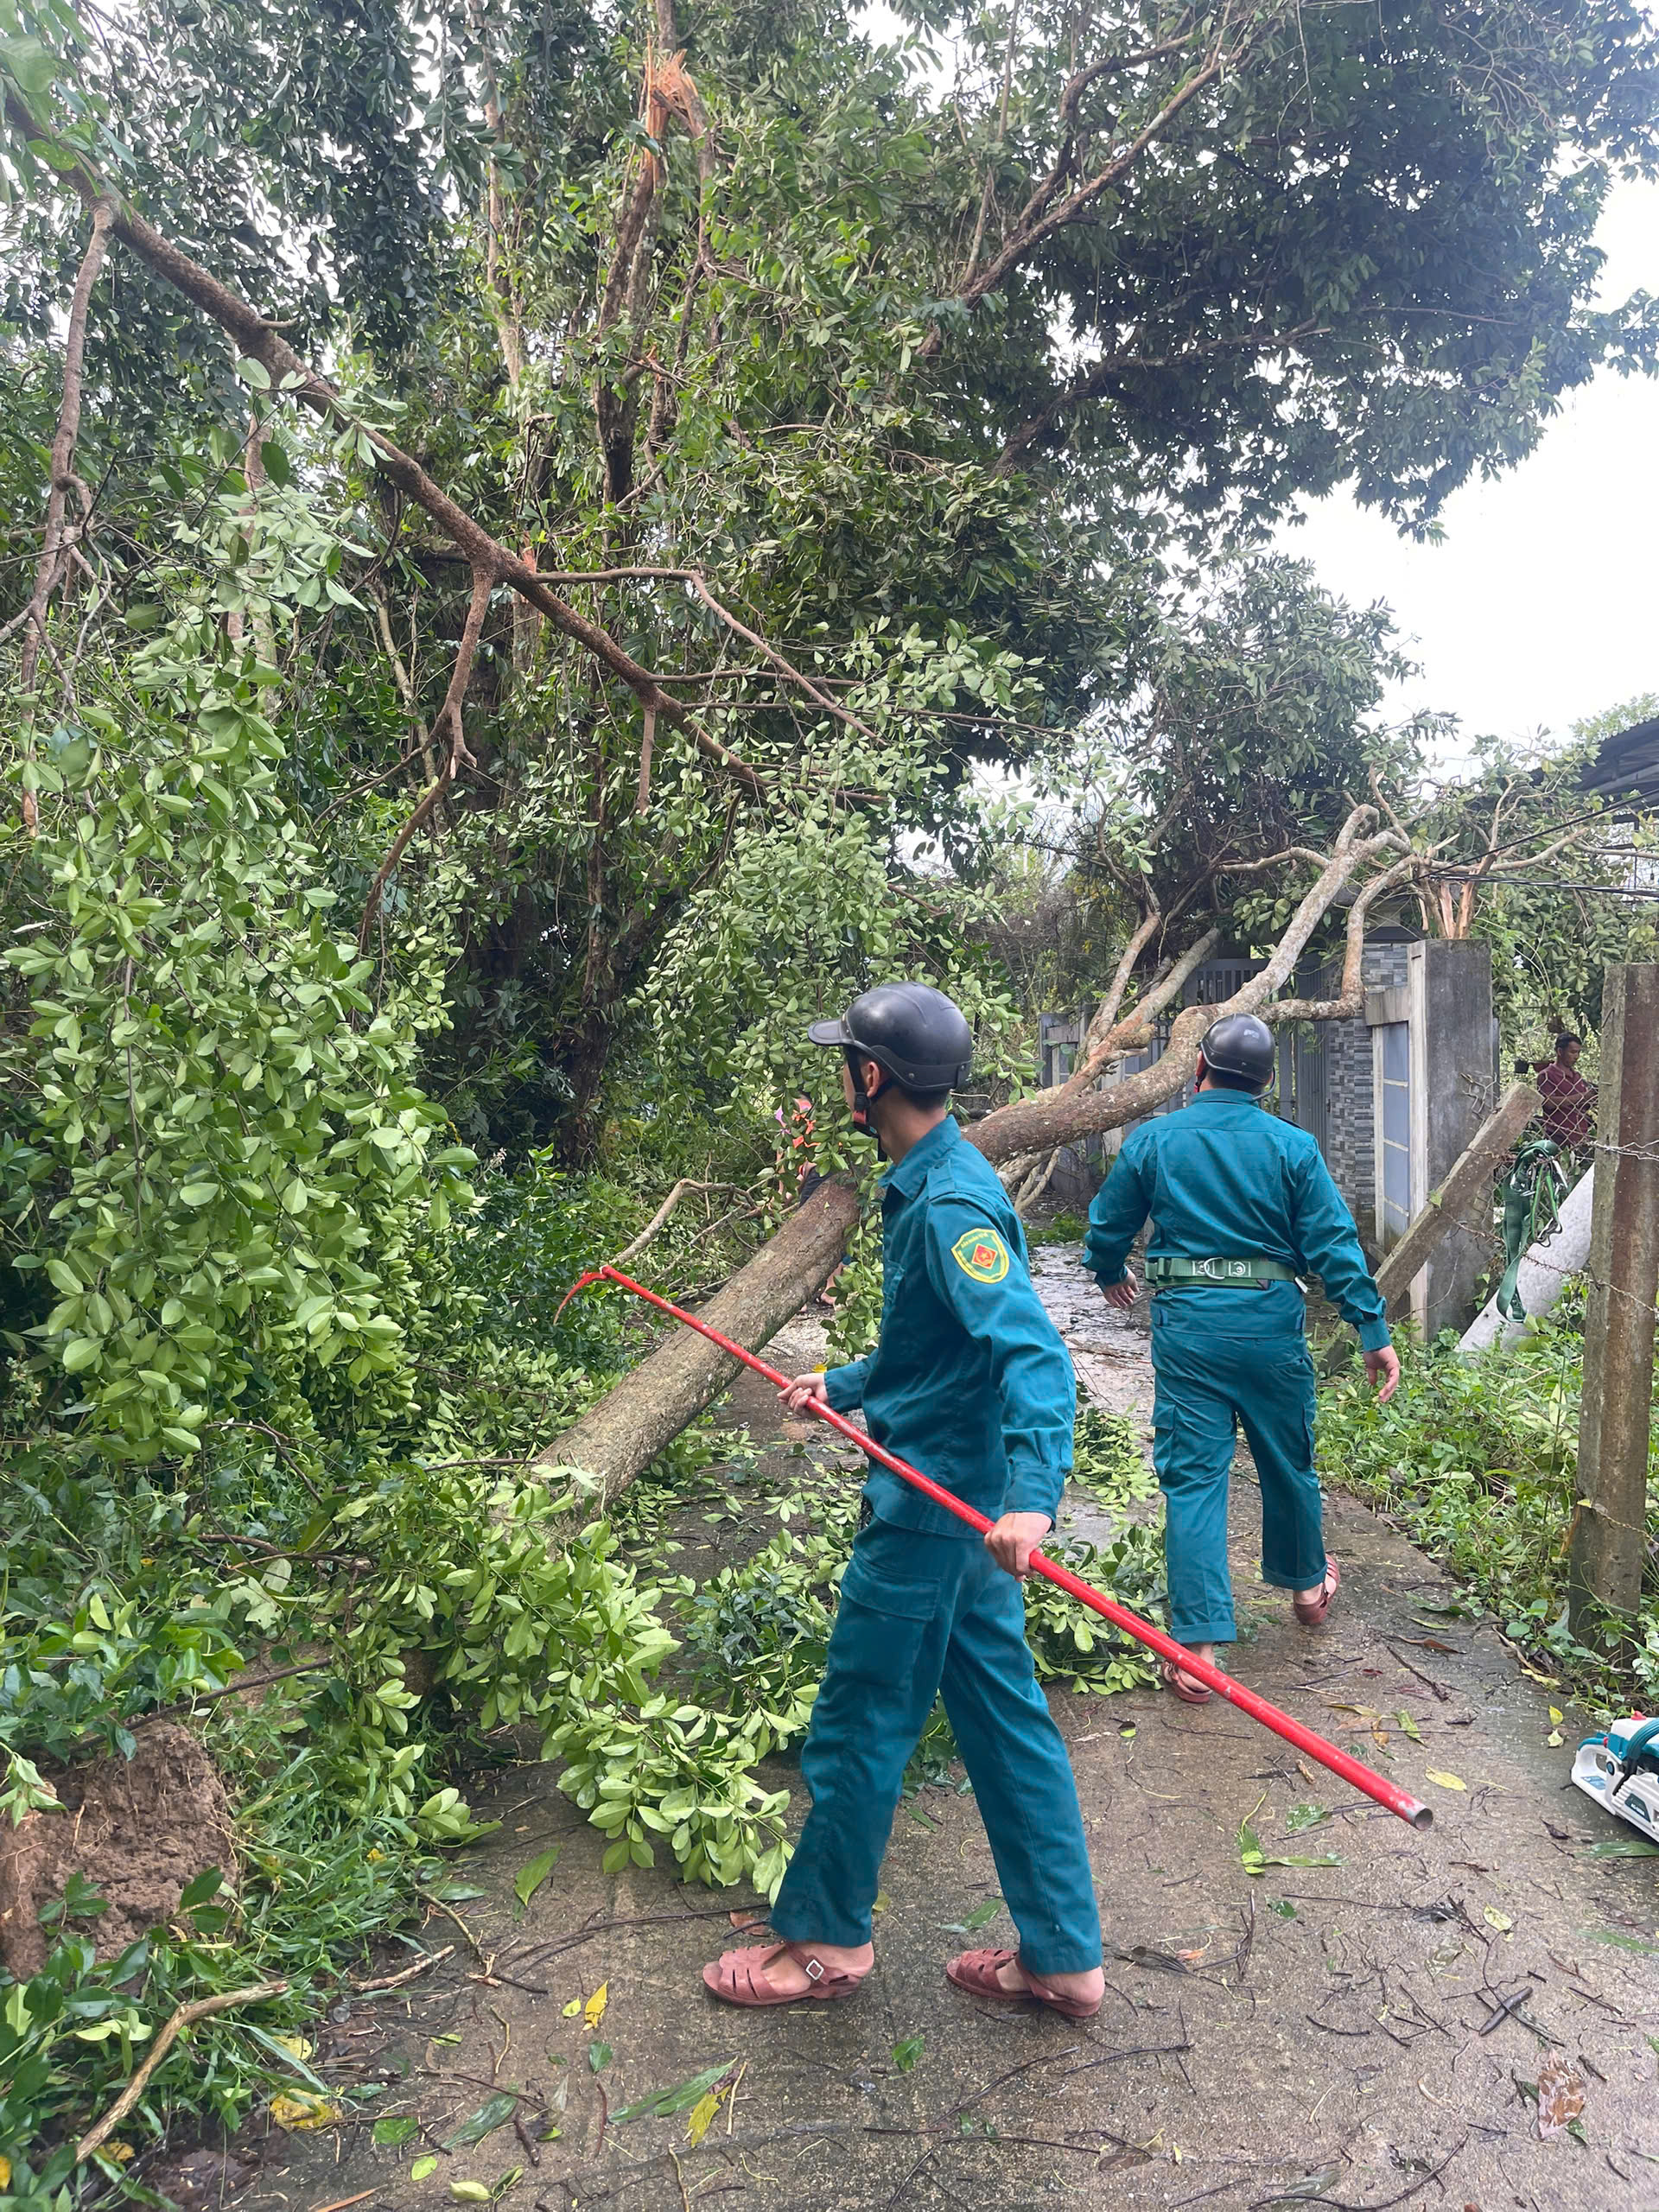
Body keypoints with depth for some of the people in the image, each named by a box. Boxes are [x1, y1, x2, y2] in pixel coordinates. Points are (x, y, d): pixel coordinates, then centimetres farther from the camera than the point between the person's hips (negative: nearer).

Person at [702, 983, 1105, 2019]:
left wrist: (1033, 1496, -43)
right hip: (965, 1500, 10)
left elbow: (1035, 1352, -33)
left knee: (858, 1726, 8)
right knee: (1006, 1721, 16)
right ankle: (1062, 1957, 29)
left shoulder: (948, 1205, -23)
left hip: (929, 1510, -10)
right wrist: (845, 1386, 29)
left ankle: (825, 1939, 30)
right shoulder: (933, 1182, 10)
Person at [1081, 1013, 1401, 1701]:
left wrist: (1110, 1276, 29)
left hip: (1187, 1322, -1)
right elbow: (1334, 1243, -5)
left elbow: (1107, 1225, 9)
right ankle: (1308, 1584, 44)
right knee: (1288, 1462, 20)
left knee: (1192, 1477, 1)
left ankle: (1196, 1645, -3)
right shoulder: (1292, 1147, -2)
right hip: (1271, 1321, 1)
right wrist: (1373, 1330, 0)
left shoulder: (1153, 1141, 0)